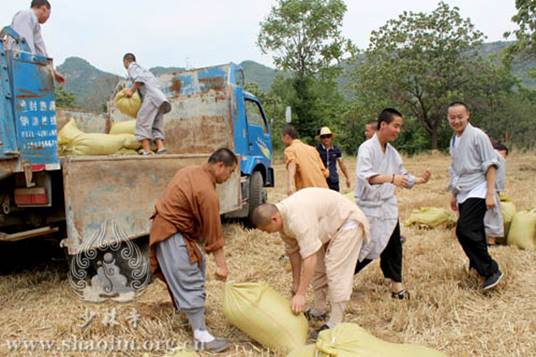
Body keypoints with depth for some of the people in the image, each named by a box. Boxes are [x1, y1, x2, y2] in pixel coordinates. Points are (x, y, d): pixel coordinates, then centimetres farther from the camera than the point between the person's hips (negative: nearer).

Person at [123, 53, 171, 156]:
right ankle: (160, 148, -16)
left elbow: (140, 78, -9)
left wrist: (131, 90, -1)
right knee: (156, 127, 2)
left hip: (151, 96, -8)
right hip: (160, 98, 8)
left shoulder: (132, 66, 11)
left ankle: (147, 151, -23)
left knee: (142, 123, -12)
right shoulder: (142, 68, 37)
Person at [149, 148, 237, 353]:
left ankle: (193, 309, 41)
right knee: (191, 282, -10)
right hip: (172, 233, -11)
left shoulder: (191, 171, 5)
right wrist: (221, 264, -13)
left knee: (197, 263, 24)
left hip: (171, 225, 11)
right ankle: (201, 337, -6)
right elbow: (213, 231, -20)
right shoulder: (207, 191, -24)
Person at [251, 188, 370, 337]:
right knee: (318, 267, 11)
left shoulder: (298, 218, -36)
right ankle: (318, 311, 23)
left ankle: (335, 323, -8)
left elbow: (310, 258, -37)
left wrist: (300, 294, -32)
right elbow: (293, 250, 5)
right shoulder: (283, 218, -6)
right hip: (330, 226, 9)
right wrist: (296, 283, 11)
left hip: (347, 222, -9)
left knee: (336, 270, -14)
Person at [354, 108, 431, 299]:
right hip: (369, 206, -6)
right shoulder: (367, 148, -13)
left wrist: (419, 180, -2)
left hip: (388, 206, 6)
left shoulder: (392, 152, 8)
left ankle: (396, 284, 19)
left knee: (393, 246, 7)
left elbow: (403, 176, 16)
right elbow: (364, 175, -29)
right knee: (366, 248, 0)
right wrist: (391, 178, -39)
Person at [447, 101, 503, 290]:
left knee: (464, 231, -17)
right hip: (463, 194, 7)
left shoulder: (478, 136, -8)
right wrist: (453, 194, 23)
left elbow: (490, 165, -11)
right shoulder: (453, 140, 14)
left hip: (477, 191, -7)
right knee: (474, 233, 12)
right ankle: (479, 265, 26)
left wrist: (490, 194, -16)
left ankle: (491, 270, -7)